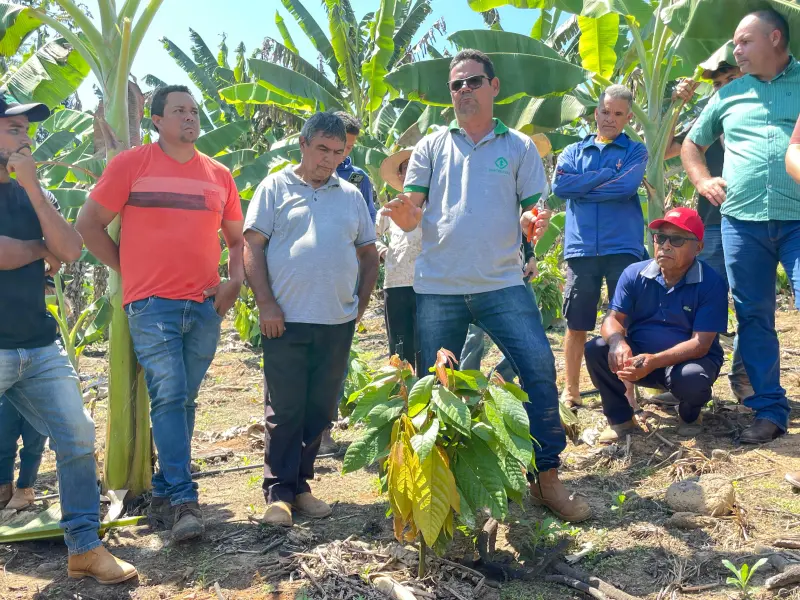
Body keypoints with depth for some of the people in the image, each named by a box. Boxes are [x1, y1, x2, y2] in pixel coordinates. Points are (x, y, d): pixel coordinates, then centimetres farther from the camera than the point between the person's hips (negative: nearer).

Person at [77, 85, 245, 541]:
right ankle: (184, 501, -4)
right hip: (152, 306, -4)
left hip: (205, 307, 4)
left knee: (184, 401, 9)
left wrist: (236, 279, 3)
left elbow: (236, 238, 19)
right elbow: (89, 223, 4)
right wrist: (128, 267, 1)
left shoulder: (219, 175, 12)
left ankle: (164, 493, 22)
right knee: (169, 398, -10)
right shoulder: (131, 164, 2)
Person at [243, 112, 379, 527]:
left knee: (320, 410, 9)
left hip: (337, 323, 4)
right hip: (286, 321, -3)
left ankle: (300, 485, 22)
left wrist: (361, 303, 9)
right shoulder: (275, 188, 4)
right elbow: (252, 247, -2)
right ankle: (279, 492, 10)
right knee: (285, 411, 0)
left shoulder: (351, 195, 14)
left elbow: (368, 253, 19)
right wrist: (266, 305, -10)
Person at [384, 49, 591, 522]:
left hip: (503, 283, 0)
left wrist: (532, 223, -16)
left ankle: (547, 478, 4)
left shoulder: (519, 146, 9)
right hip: (438, 287, 1)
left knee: (540, 371, -10)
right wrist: (404, 212, -19)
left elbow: (534, 212, 8)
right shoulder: (432, 147, 10)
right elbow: (410, 218, 5)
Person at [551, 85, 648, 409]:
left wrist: (581, 187, -4)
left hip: (623, 247, -2)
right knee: (577, 324, 6)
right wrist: (607, 174, -6)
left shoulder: (635, 151, 9)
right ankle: (570, 391, 16)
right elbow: (559, 185, -5)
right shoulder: (573, 151, 15)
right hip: (580, 248, 2)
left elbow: (626, 187, -12)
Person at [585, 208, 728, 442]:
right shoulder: (634, 274, -6)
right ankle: (620, 419, -2)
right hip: (637, 355, 3)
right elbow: (613, 318, -9)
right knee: (596, 349, -24)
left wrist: (655, 361, -37)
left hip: (687, 360, -3)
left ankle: (690, 415, 3)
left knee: (691, 379, -37)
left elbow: (700, 344, -21)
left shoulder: (711, 283, -16)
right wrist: (617, 342, -36)